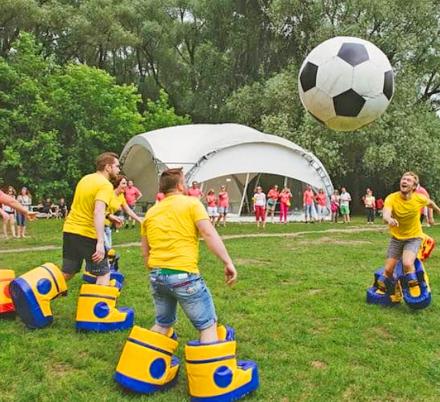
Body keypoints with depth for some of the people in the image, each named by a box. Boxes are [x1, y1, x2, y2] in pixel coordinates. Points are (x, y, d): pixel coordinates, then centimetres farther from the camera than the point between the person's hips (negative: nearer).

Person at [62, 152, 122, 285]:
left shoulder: (85, 178, 12)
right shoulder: (106, 185, -14)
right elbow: (98, 212, -28)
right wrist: (100, 242, -34)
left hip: (70, 230, 8)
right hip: (88, 234, -8)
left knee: (67, 273, 18)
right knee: (104, 273, 7)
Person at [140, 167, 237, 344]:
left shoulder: (150, 212, 16)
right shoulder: (191, 203, 0)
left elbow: (145, 253, 19)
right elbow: (209, 233, -14)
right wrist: (228, 262, -14)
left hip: (156, 276, 7)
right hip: (183, 275, -6)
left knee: (163, 323, 25)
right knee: (208, 325, 3)